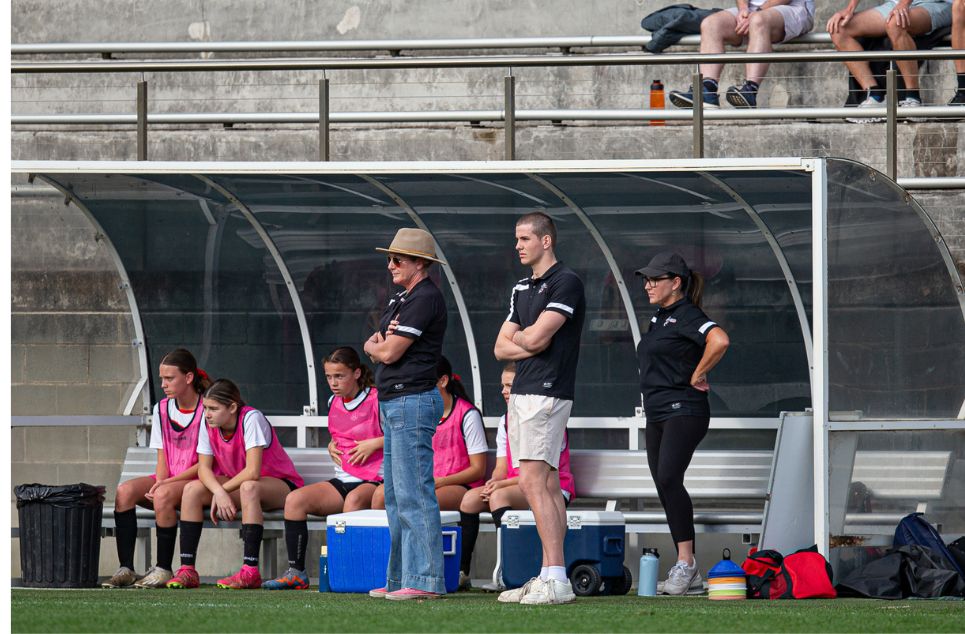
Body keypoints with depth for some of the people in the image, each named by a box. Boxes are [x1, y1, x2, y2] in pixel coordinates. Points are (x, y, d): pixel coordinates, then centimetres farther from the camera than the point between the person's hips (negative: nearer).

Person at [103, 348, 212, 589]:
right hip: (167, 480, 6)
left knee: (164, 495, -36)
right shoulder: (161, 409, 10)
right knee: (125, 491, -21)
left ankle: (163, 569, -26)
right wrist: (159, 482, -12)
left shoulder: (207, 409, -9)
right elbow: (163, 457, 10)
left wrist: (165, 485, -18)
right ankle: (126, 568, -25)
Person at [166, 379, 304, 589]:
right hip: (235, 483, 6)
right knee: (192, 489, -16)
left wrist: (223, 491, -23)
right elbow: (204, 468, -10)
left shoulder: (251, 419, -24)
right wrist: (219, 492, -30)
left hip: (280, 484, -6)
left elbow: (253, 471, -31)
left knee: (248, 488, -40)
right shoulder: (209, 424, -6)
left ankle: (250, 571, -43)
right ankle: (187, 569, -19)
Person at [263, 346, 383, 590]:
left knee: (354, 500, -40)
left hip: (374, 481, -7)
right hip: (342, 480, 7)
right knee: (295, 499, -15)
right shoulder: (333, 403, 14)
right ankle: (296, 572, -17)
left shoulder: (376, 401, -8)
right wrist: (332, 445, 12)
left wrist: (375, 444, -16)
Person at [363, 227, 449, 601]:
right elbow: (376, 349, 16)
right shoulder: (401, 299, 19)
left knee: (413, 493, -13)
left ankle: (425, 580, -15)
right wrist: (380, 341, -6)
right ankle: (401, 578, 18)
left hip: (413, 403, -11)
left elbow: (389, 353, -17)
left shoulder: (425, 298, -13)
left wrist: (374, 345, 5)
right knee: (397, 496, 13)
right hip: (393, 404, 11)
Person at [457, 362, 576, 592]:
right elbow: (501, 468, 11)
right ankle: (461, 571, -16)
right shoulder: (506, 421, 15)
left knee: (499, 496, -33)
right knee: (470, 498, -15)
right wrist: (492, 483, -13)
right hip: (514, 485, 7)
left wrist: (501, 484, -21)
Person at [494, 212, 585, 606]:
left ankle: (556, 580, -19)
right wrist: (529, 342, -5)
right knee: (547, 485, 8)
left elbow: (535, 337, -18)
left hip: (548, 393, -9)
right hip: (522, 393, 9)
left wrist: (518, 337, 4)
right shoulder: (522, 289, 19)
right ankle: (550, 577, 8)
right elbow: (502, 348, 14)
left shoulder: (566, 284, -10)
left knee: (533, 481, -16)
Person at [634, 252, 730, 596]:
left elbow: (720, 340, -29)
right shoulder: (658, 318, 18)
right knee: (665, 487, 6)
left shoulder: (687, 316, -11)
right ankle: (690, 577, 9)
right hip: (657, 415, 10)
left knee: (668, 478, -24)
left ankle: (685, 562, -24)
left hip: (684, 410, -10)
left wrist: (697, 376, -18)